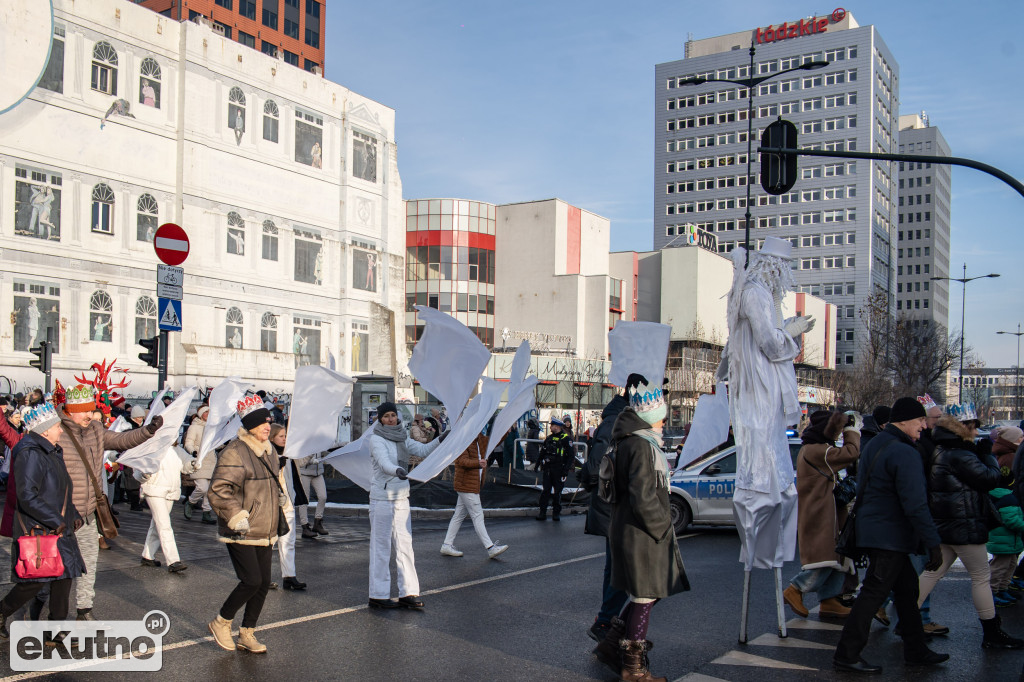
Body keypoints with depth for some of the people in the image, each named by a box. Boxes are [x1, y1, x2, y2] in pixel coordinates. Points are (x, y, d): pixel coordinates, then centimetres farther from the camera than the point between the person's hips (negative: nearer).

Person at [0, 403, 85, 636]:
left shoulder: (53, 453, 15)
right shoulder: (30, 455, -17)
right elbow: (27, 496, -24)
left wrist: (73, 514, 11)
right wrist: (55, 521, -21)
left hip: (59, 529, 9)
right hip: (37, 530, -9)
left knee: (64, 578, 6)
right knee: (34, 582, -6)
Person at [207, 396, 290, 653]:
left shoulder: (268, 450, 12)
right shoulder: (234, 453, -16)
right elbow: (218, 492, -20)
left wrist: (282, 499, 16)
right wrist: (237, 517, -24)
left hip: (264, 533, 8)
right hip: (240, 534, -8)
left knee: (263, 584, 8)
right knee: (251, 581, -12)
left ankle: (247, 634, 22)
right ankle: (221, 623, 11)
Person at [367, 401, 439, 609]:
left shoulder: (401, 438, 12)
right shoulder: (376, 439, -10)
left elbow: (423, 450, 11)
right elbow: (384, 463, -26)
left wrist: (441, 439, -4)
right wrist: (397, 470, -45)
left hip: (401, 498, 7)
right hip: (382, 497, -7)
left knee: (405, 545, 7)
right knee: (381, 547, -1)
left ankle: (408, 593, 12)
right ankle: (378, 596, 7)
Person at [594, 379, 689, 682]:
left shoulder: (641, 441, 13)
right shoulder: (640, 446, -20)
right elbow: (643, 499, -25)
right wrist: (662, 528, -14)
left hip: (638, 532, 10)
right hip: (640, 535, -10)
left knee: (646, 595, 17)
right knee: (644, 598, 1)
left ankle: (610, 644, 25)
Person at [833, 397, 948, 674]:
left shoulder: (873, 446, 13)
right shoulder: (904, 453, -19)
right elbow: (915, 505, -23)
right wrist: (933, 543, -20)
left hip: (873, 531, 10)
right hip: (890, 535, -10)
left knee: (906, 588, 17)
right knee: (873, 594, -5)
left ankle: (916, 651, 25)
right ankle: (847, 655, 0)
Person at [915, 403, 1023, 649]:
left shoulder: (940, 451, 11)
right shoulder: (960, 455, -20)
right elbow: (990, 478, -17)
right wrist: (988, 454, -2)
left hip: (943, 525, 9)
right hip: (964, 526, -9)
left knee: (932, 572, 12)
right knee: (981, 577, 3)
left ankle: (906, 621, 12)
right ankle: (992, 634, 12)